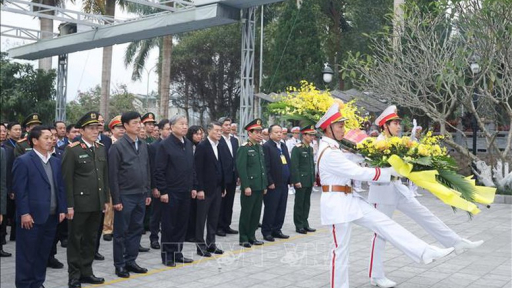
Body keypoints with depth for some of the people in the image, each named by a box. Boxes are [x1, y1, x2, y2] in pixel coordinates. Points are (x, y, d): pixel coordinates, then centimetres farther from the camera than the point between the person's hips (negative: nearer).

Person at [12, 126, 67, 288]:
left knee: (44, 253, 12)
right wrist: (24, 213, -16)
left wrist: (62, 209, 6)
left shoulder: (55, 161, 12)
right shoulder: (23, 161, -7)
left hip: (51, 216, 6)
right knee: (27, 254, 3)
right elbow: (19, 190, -11)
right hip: (32, 217, -6)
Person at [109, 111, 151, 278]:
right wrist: (116, 199, -13)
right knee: (121, 232, 4)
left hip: (140, 196, 6)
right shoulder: (117, 146, -9)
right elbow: (113, 175, -11)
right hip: (125, 196, -6)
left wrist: (147, 193, 12)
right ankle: (119, 265, 14)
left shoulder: (143, 145, 9)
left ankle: (130, 261, 23)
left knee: (136, 230, 12)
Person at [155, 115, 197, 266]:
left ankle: (177, 253, 23)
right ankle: (167, 255, 14)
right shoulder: (165, 145, -10)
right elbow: (159, 171, -12)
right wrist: (163, 191, -14)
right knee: (169, 225, 3)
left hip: (185, 192, 6)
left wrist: (193, 187, 11)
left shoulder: (188, 144, 10)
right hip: (171, 192, -6)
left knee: (182, 224, 12)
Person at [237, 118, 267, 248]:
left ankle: (251, 236, 21)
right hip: (249, 187, -7)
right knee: (246, 213, 1)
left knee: (256, 213, 11)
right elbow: (241, 168, -15)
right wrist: (246, 186, -18)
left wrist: (265, 185, 15)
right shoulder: (244, 148, -9)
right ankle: (243, 239, 10)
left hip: (259, 187, 7)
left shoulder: (260, 148, 14)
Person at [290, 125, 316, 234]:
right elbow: (294, 166, -15)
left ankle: (305, 224, 19)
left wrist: (314, 179, 15)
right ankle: (299, 226, 8)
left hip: (309, 181, 7)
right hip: (301, 181, -7)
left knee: (307, 203, 11)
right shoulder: (297, 148, -11)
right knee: (299, 204, 1)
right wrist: (296, 181, -18)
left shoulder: (311, 148, 13)